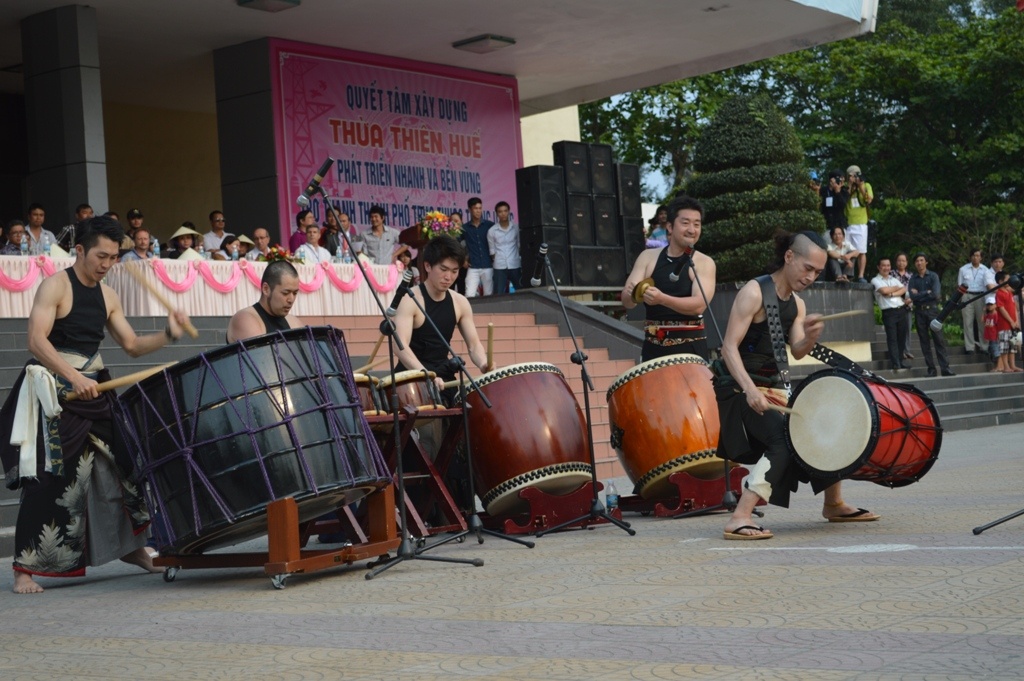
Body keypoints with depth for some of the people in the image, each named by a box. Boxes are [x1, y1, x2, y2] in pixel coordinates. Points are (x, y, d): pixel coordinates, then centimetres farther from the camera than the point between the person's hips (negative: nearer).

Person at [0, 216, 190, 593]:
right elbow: (37, 340, -20)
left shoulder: (108, 296, 11)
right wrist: (74, 377, -31)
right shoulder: (55, 286, -10)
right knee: (48, 481, -9)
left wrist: (168, 334, -6)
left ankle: (132, 546, 25)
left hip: (94, 389, 7)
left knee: (121, 464, 9)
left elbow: (132, 345, 12)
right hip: (54, 392, -7)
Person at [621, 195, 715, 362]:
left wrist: (662, 299, -33)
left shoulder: (704, 263, -3)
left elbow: (699, 304, -18)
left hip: (690, 345, -3)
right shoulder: (648, 257, 6)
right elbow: (627, 302, 0)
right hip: (653, 344, 3)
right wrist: (633, 294, -24)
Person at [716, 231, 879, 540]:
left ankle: (834, 505, 32)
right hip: (742, 389, -9)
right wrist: (750, 390, -33)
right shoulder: (754, 292, -15)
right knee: (786, 439, -28)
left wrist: (810, 337, -21)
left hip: (774, 386, 9)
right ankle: (740, 519, -32)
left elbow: (797, 352, 2)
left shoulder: (797, 304, 11)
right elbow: (729, 347, -22)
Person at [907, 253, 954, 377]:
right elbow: (912, 296, -5)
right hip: (919, 312, 2)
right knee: (924, 341, 3)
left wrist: (919, 294, -5)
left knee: (939, 339, -6)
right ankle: (931, 369, 8)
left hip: (932, 310, -2)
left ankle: (945, 369, -7)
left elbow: (936, 294, -11)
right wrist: (928, 293, -6)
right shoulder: (913, 278, 7)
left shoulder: (933, 276, 2)